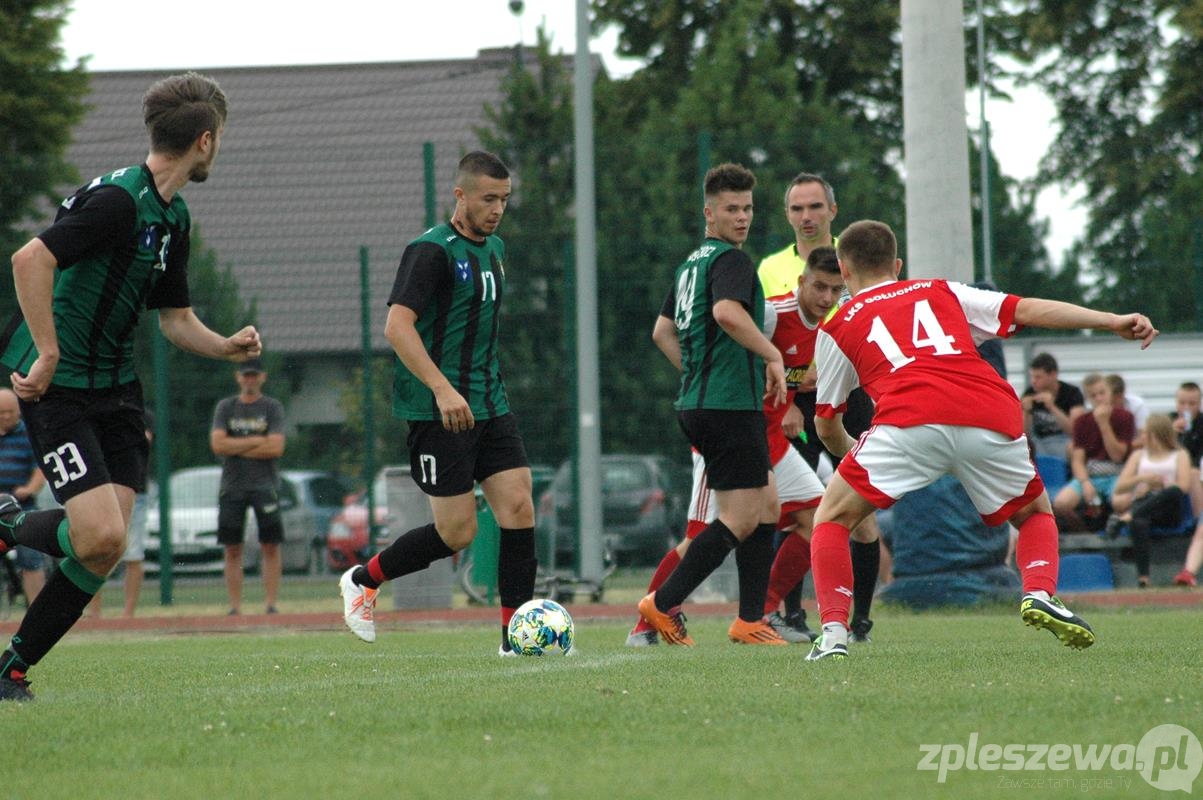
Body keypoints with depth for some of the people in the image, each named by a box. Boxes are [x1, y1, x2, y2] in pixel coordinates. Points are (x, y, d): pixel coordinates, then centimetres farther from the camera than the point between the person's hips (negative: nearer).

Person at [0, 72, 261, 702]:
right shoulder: (117, 199, -19)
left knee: (106, 543, -3)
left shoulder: (174, 217, 12)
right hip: (58, 385, -9)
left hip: (114, 385, 9)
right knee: (103, 537, -19)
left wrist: (226, 347, 0)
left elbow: (175, 317, 19)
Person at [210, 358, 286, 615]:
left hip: (265, 485, -2)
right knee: (232, 549, -1)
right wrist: (256, 441, -7)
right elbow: (217, 445, -4)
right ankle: (235, 608, 1)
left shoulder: (272, 408, 5)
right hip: (232, 485, 2)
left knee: (271, 546, -6)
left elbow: (276, 448, -8)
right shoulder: (225, 407, 10)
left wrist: (236, 447, -7)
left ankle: (271, 604, -4)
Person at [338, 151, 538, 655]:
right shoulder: (432, 250, -13)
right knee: (457, 532, -7)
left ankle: (517, 634, -1)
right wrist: (442, 389, -31)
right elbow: (397, 325, -23)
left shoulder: (494, 249, 14)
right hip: (438, 409, -8)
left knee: (518, 509, -4)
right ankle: (362, 581, 15)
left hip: (490, 404, 8)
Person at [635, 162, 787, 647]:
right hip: (730, 404, -10)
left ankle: (750, 620, 12)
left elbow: (663, 331, 25)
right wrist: (773, 356, -23)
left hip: (697, 402, 10)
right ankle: (663, 606, -8)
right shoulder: (731, 260, -11)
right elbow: (727, 313, -31)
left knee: (767, 506, 14)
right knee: (741, 520, -8)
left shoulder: (692, 263, 18)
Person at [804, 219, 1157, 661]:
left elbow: (827, 425, 29)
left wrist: (848, 455, 51)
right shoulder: (942, 292, 31)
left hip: (910, 418, -2)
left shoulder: (838, 326, 26)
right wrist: (1113, 322, 16)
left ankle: (833, 633, 0)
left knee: (832, 517, 16)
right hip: (992, 419, 2)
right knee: (1035, 514, 28)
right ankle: (1040, 594, 0)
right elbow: (1025, 309, 20)